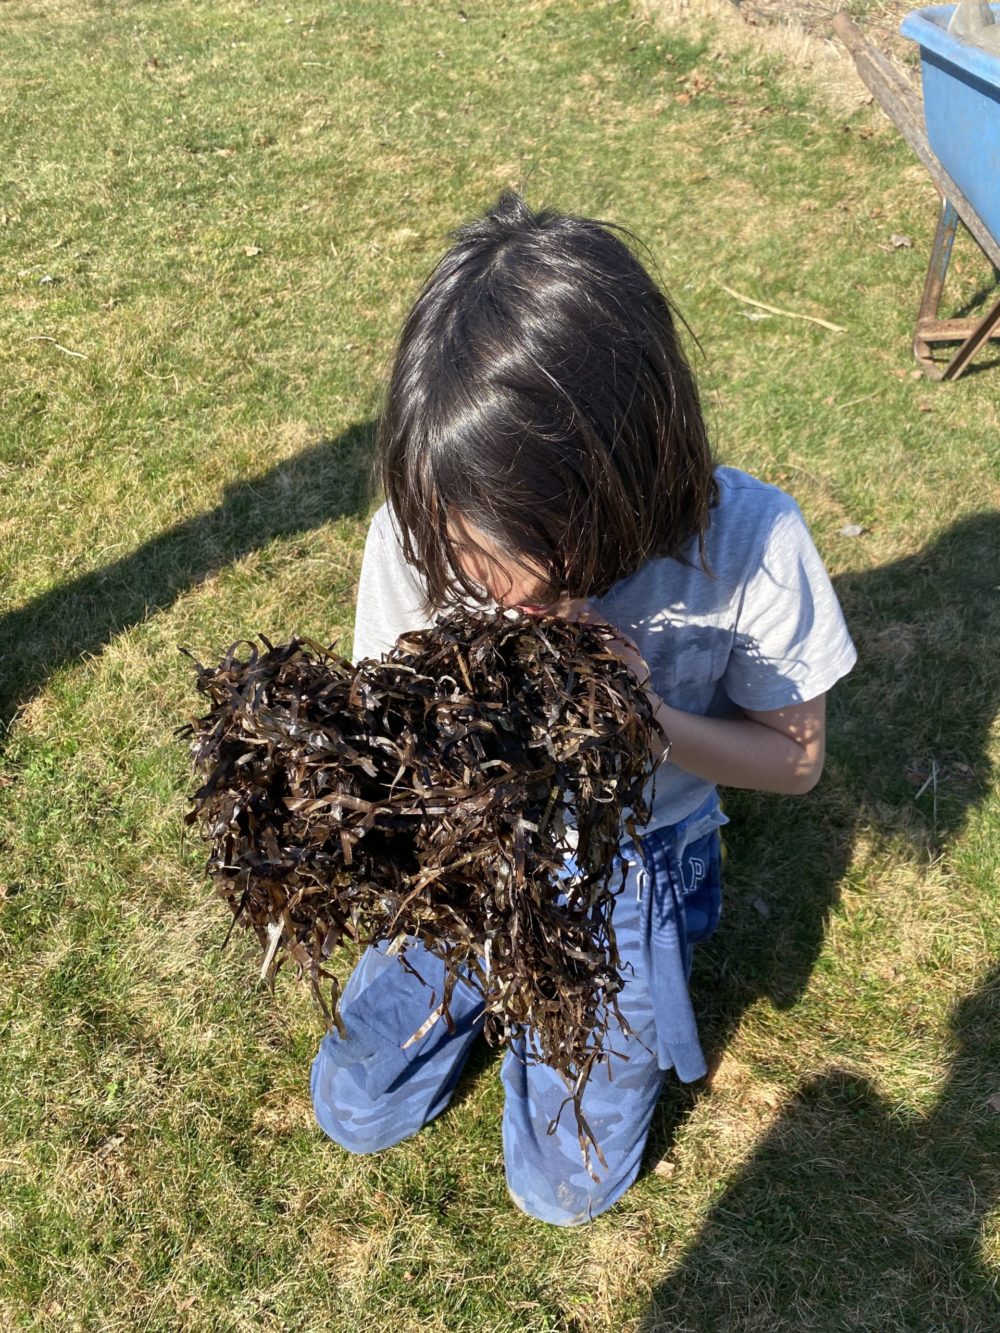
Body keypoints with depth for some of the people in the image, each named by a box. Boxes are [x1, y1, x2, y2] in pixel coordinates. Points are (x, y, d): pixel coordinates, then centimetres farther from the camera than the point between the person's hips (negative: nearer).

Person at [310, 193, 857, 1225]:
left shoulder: (745, 540, -29)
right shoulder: (415, 536, -26)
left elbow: (796, 755, -14)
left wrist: (653, 723, -34)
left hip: (629, 871, -1)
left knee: (568, 1185, 9)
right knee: (354, 1110, 14)